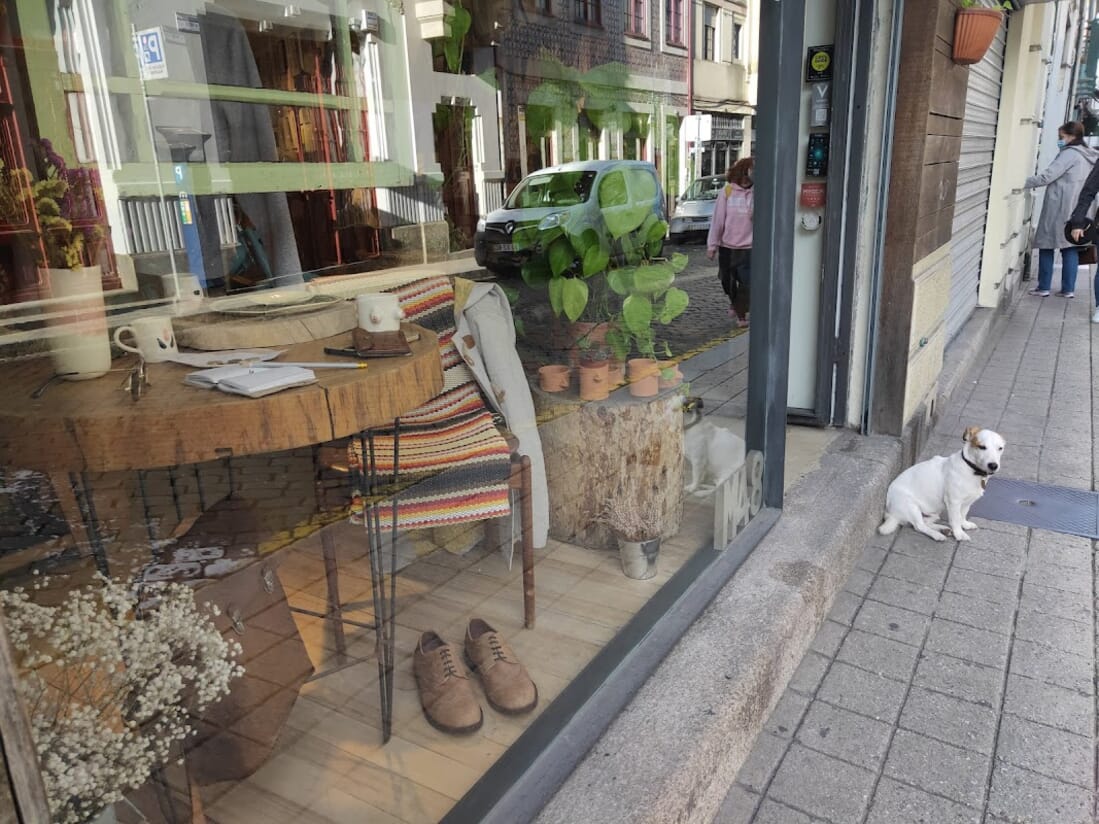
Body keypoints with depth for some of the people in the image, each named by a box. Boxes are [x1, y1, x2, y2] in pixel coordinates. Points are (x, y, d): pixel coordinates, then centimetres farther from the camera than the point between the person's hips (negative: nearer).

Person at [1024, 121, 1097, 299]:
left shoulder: (1070, 153, -9)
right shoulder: (1088, 155, 17)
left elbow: (1048, 176, -17)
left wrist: (1023, 183, -11)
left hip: (1059, 208, -8)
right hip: (1077, 209, 8)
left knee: (1046, 244, 0)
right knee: (1070, 247, 8)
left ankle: (1043, 287, 1)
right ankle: (1068, 289, 8)